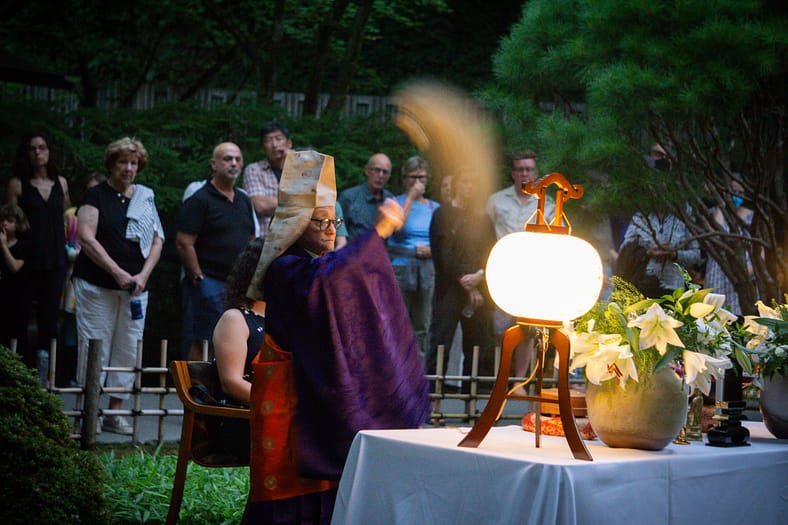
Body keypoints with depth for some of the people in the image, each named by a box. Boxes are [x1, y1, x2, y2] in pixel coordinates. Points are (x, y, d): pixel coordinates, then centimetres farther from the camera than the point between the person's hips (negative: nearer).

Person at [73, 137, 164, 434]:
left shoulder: (146, 198, 13)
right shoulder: (97, 195, 1)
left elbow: (157, 241, 12)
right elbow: (86, 237, -10)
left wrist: (143, 275, -3)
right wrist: (117, 272, -15)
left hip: (135, 288, 4)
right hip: (97, 286, -4)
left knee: (128, 350, 3)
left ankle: (115, 412, 9)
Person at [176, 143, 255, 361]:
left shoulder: (244, 201, 17)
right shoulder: (200, 200, -6)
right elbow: (184, 243, -11)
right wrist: (198, 278, -13)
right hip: (211, 283, -7)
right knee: (202, 343, -6)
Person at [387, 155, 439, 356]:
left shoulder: (435, 208, 15)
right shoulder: (396, 202, 5)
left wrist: (431, 250, -6)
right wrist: (411, 197, -11)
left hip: (428, 270, 3)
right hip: (400, 268, -3)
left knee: (424, 326, 4)